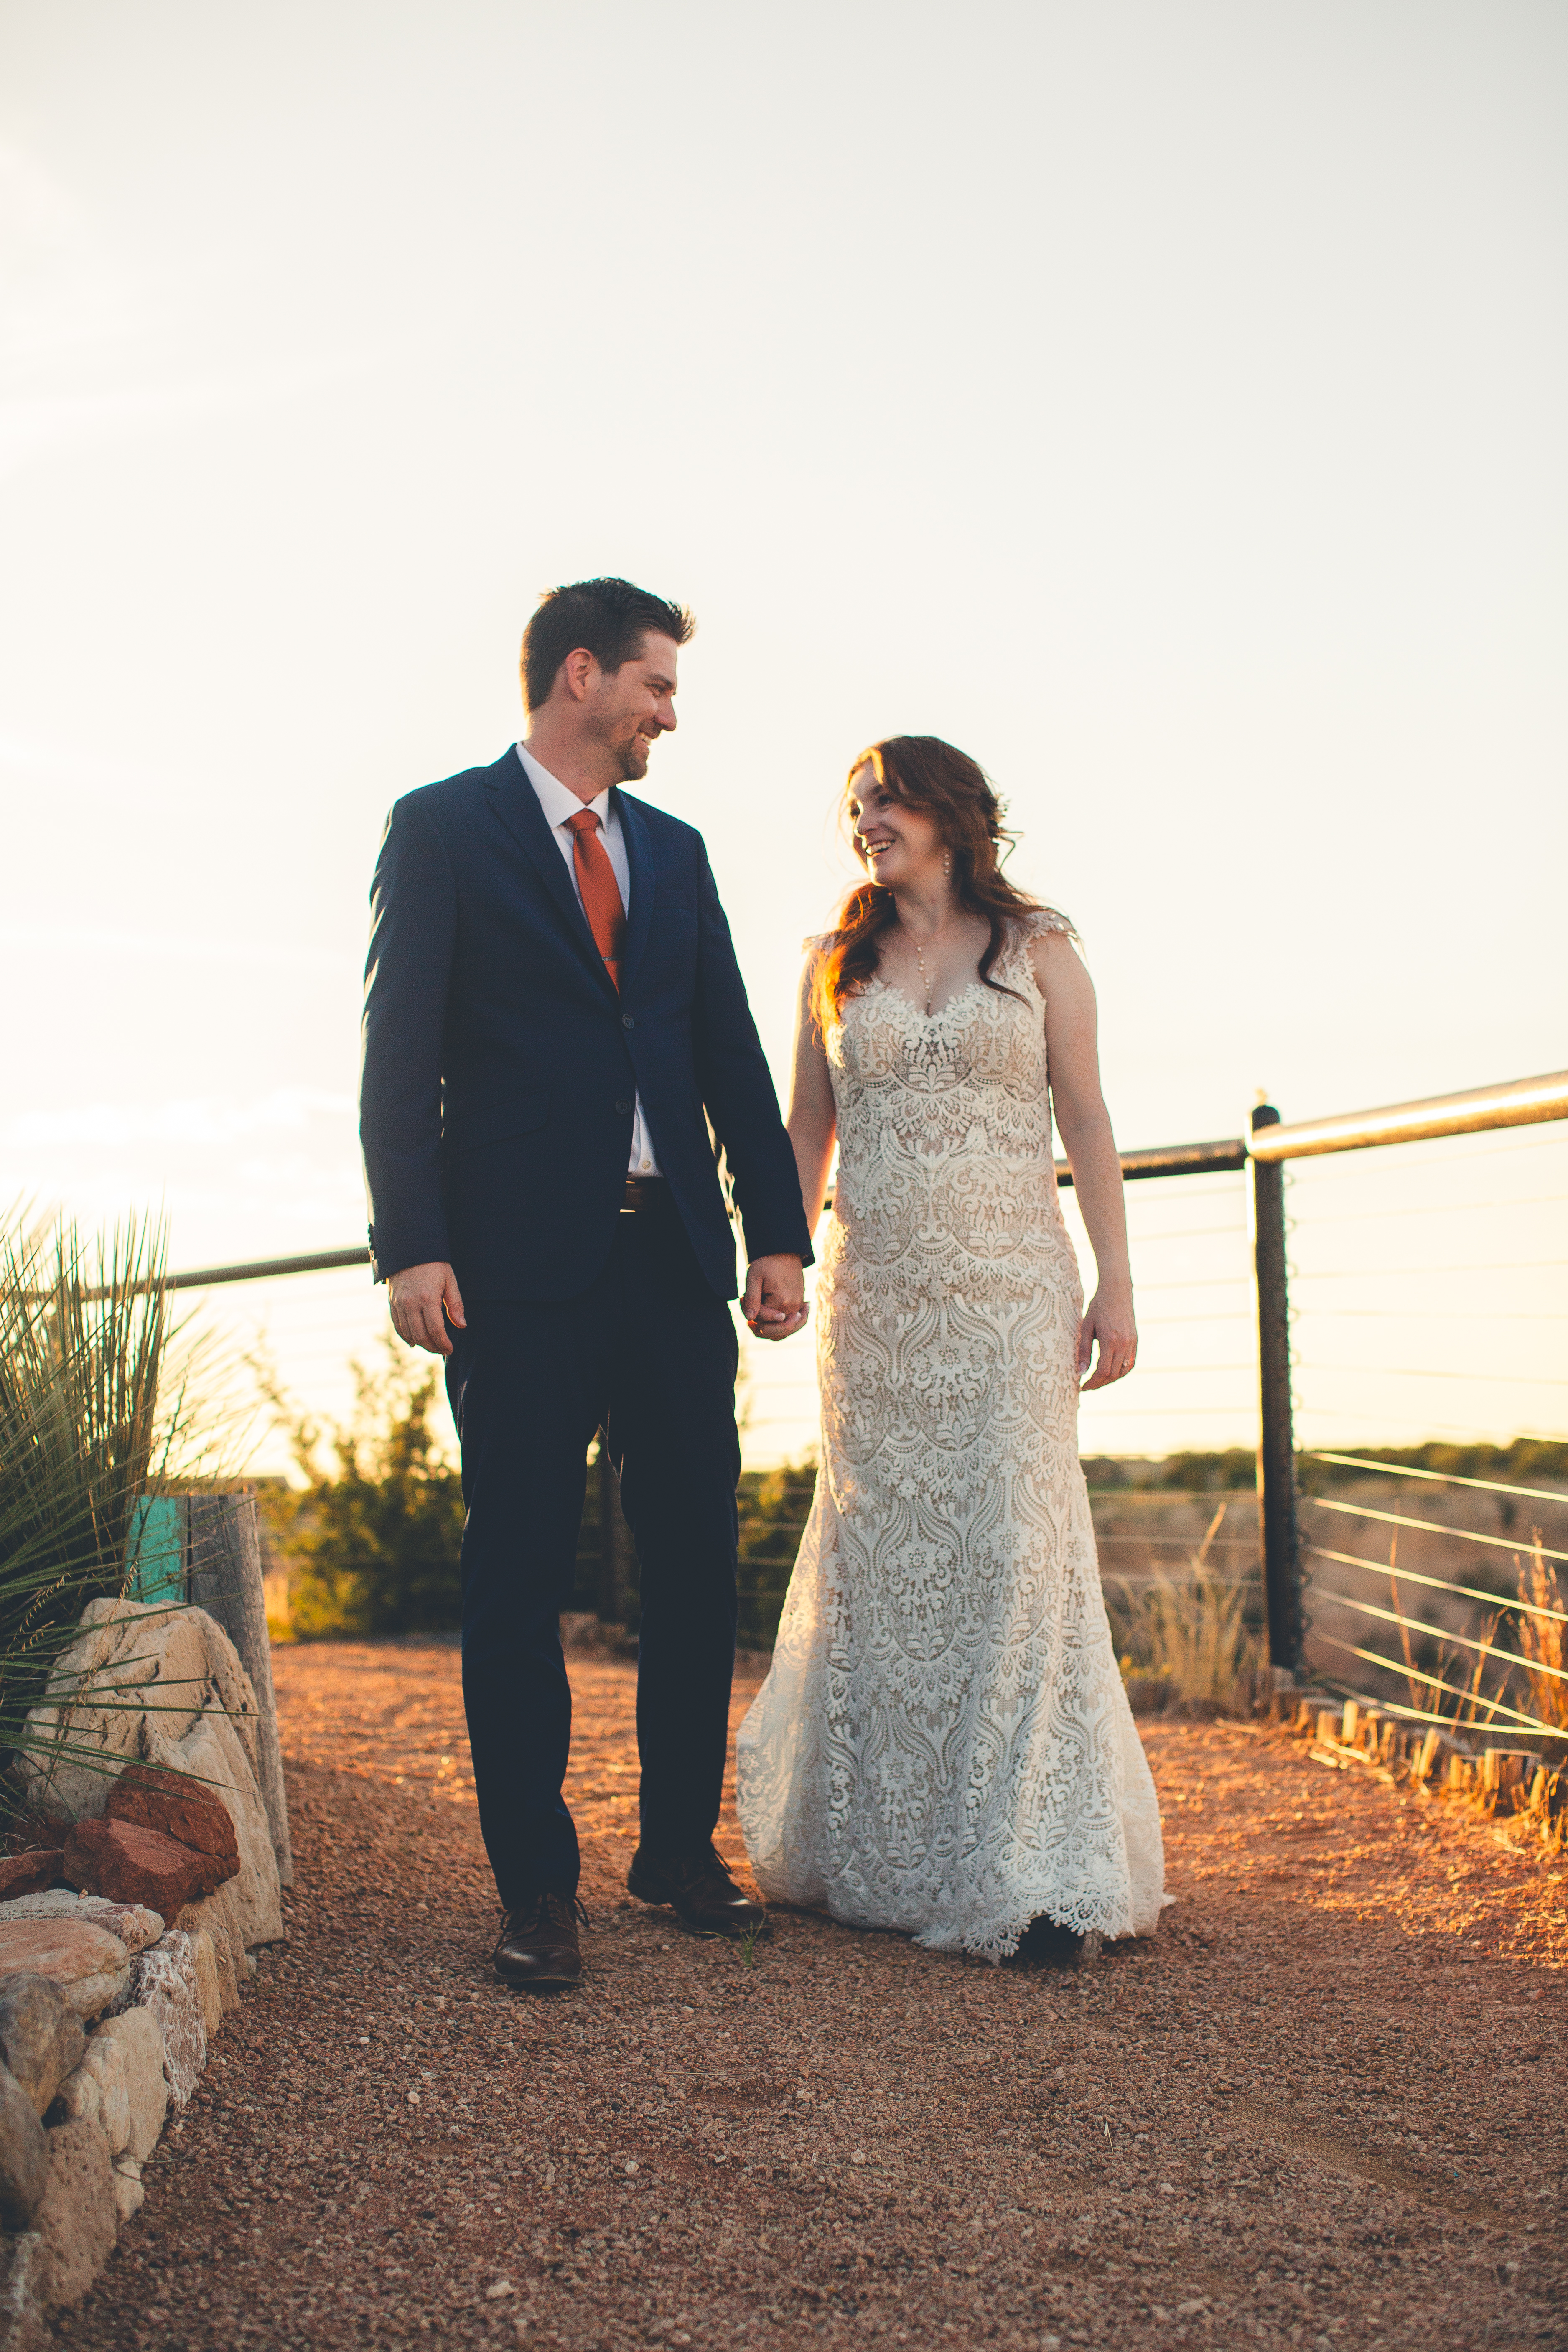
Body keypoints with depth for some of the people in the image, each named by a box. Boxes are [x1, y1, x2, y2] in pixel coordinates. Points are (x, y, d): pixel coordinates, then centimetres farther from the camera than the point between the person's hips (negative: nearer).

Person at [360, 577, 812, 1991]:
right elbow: (401, 1050, -5)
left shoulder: (675, 852, 18)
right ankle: (537, 1884, 9)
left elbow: (731, 1051, 16)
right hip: (521, 1262, -5)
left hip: (675, 1255, 5)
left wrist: (779, 1232, 7)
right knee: (521, 1570, 0)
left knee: (699, 1557, 7)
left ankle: (683, 1847, 21)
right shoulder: (445, 829, 2)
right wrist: (412, 1246, -15)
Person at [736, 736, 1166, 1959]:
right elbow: (807, 1133, 14)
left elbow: (1086, 1121, 4)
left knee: (1014, 1542, -7)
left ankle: (1031, 1870, -2)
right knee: (875, 1548, 4)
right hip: (874, 1293, 2)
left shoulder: (1038, 949, 6)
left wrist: (1116, 1284, -3)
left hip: (1009, 1285, -2)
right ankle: (879, 1849, 18)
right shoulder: (837, 964, 12)